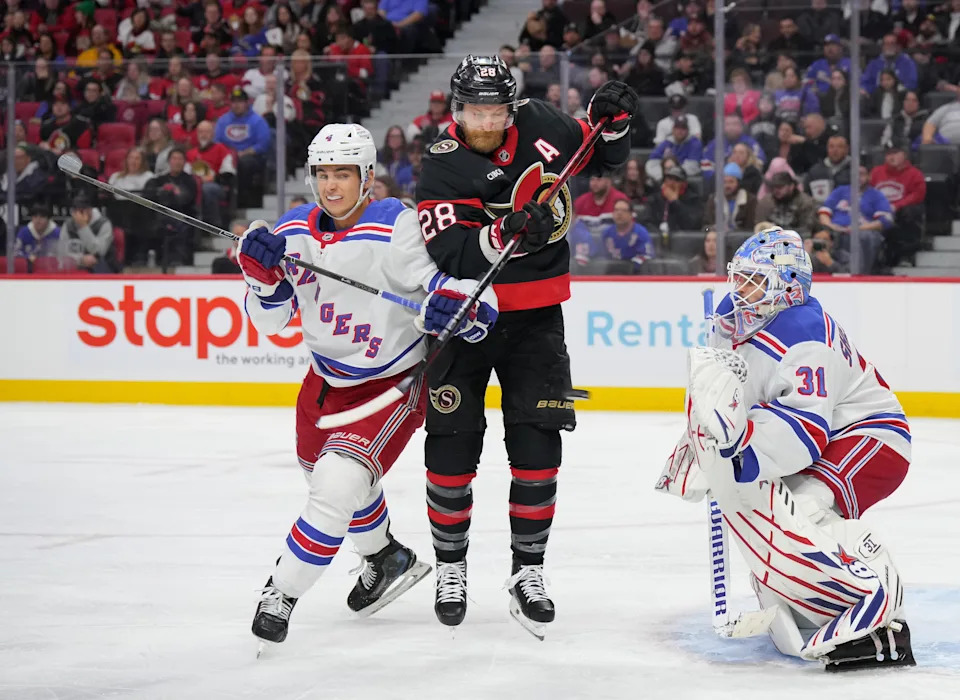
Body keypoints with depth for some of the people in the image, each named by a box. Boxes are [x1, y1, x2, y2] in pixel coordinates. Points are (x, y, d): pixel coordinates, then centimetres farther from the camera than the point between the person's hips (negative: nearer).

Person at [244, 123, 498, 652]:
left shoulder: (397, 229, -25)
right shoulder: (294, 231, -7)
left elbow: (477, 303, -28)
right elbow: (271, 321, -2)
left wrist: (454, 306, -51)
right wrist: (262, 272, -21)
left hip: (394, 384, -7)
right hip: (328, 380, 7)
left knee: (339, 484, -23)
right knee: (326, 474, 27)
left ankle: (282, 595, -4)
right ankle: (386, 559, 53)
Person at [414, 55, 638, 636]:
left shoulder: (540, 127, -3)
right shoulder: (443, 168, -15)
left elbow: (603, 157, 13)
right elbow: (448, 255, -26)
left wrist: (613, 120, -7)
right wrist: (502, 234, -41)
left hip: (534, 317, 2)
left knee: (538, 447, -2)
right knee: (452, 450, -1)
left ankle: (528, 572, 8)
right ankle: (451, 567, 17)